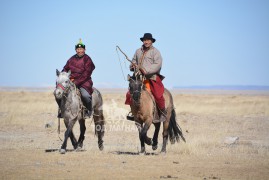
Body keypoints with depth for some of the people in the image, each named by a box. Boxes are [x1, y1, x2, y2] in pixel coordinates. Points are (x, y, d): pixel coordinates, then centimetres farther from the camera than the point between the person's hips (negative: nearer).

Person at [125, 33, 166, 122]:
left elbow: (157, 65, -12)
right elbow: (134, 61, 29)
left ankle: (163, 114, -4)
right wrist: (133, 66, 4)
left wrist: (146, 70, -22)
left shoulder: (155, 52, -1)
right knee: (130, 94, -3)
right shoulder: (138, 51, 16)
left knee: (158, 95, -19)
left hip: (152, 77, -5)